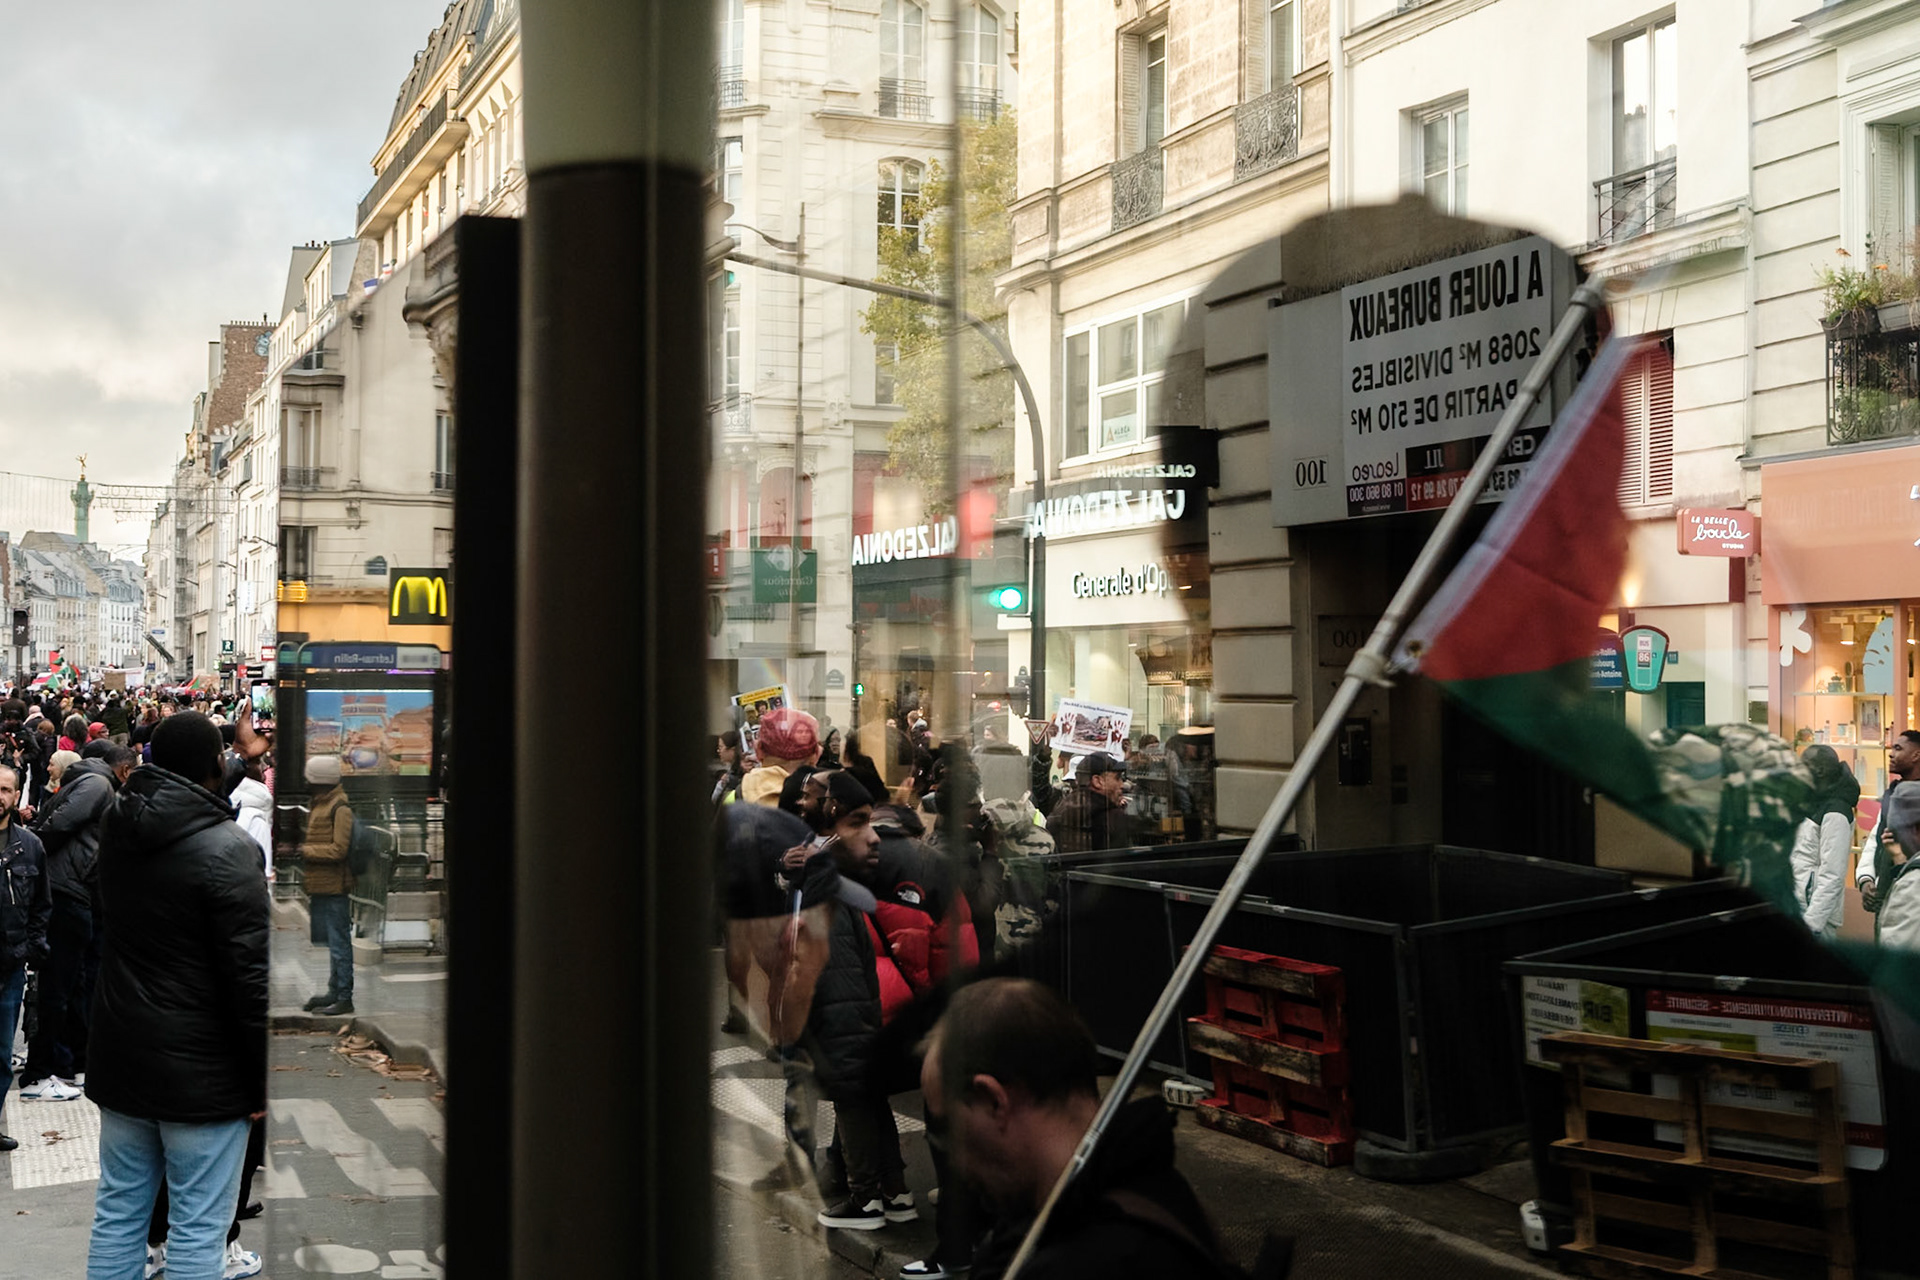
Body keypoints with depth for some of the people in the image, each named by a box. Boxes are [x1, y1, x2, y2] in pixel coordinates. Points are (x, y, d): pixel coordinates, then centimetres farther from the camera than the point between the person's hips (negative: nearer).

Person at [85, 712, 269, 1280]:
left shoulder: (117, 826, 0)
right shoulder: (228, 849, -19)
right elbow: (251, 976, -19)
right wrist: (262, 1081, -10)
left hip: (121, 1059, 7)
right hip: (201, 1073, -7)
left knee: (117, 1213, 16)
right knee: (198, 1230, 1)